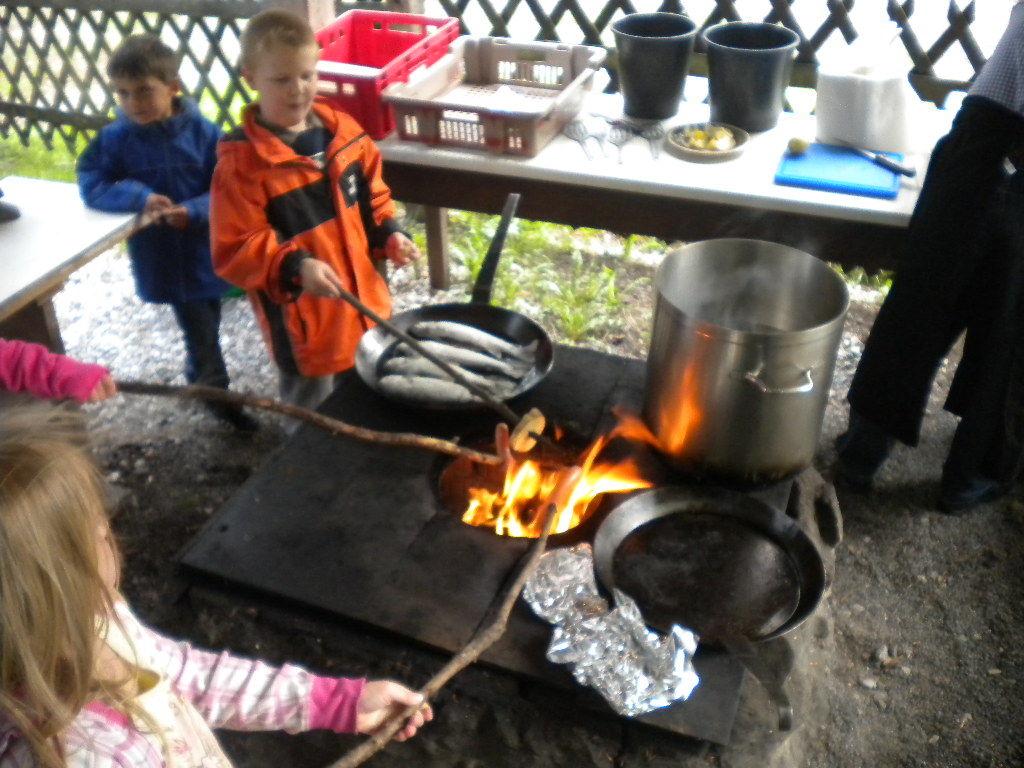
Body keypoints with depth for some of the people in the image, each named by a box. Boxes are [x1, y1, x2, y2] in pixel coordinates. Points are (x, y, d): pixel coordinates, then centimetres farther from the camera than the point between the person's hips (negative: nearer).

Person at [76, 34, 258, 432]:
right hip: (162, 256, -1)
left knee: (206, 322, 22)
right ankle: (218, 397, 26)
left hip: (206, 249, 1)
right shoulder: (115, 138, -10)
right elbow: (90, 184, -8)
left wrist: (193, 211, -28)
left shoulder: (202, 132, -12)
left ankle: (199, 378, 50)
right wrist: (139, 196, -24)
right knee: (201, 330, 6)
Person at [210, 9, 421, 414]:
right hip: (301, 321, -6)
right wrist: (295, 268, -35)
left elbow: (371, 196, 13)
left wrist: (389, 234, -4)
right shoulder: (241, 163, -20)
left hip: (364, 304, 6)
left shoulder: (342, 131, -1)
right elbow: (235, 250, -20)